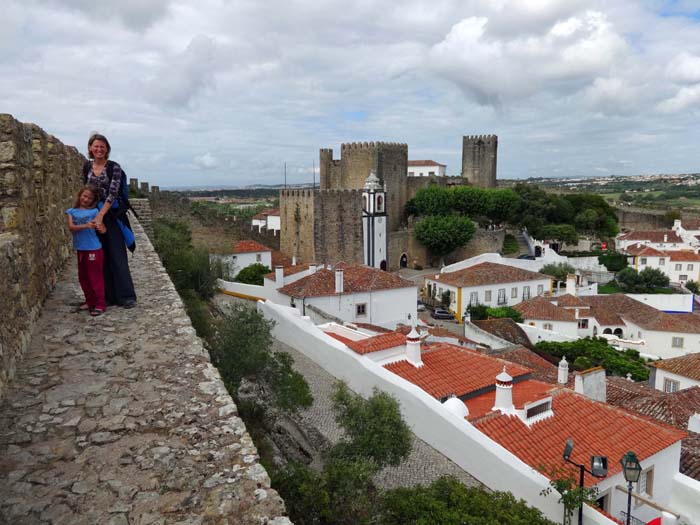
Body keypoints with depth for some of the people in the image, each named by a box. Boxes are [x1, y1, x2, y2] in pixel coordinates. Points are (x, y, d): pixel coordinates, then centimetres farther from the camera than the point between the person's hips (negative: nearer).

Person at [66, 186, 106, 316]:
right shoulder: (72, 211, 6)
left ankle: (99, 305, 4)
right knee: (83, 277, 14)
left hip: (94, 249, -5)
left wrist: (98, 226, -29)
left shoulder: (94, 211, -3)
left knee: (95, 277, -2)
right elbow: (71, 227, -9)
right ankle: (90, 301, 27)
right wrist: (86, 226, -24)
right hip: (80, 249, 5)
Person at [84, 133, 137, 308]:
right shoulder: (87, 168, 7)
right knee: (101, 257, 7)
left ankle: (126, 296, 2)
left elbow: (113, 193, -14)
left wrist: (100, 215, -20)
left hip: (110, 215, -5)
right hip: (93, 215, 5)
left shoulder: (114, 167, -7)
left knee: (117, 255, -4)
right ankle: (108, 295, 16)